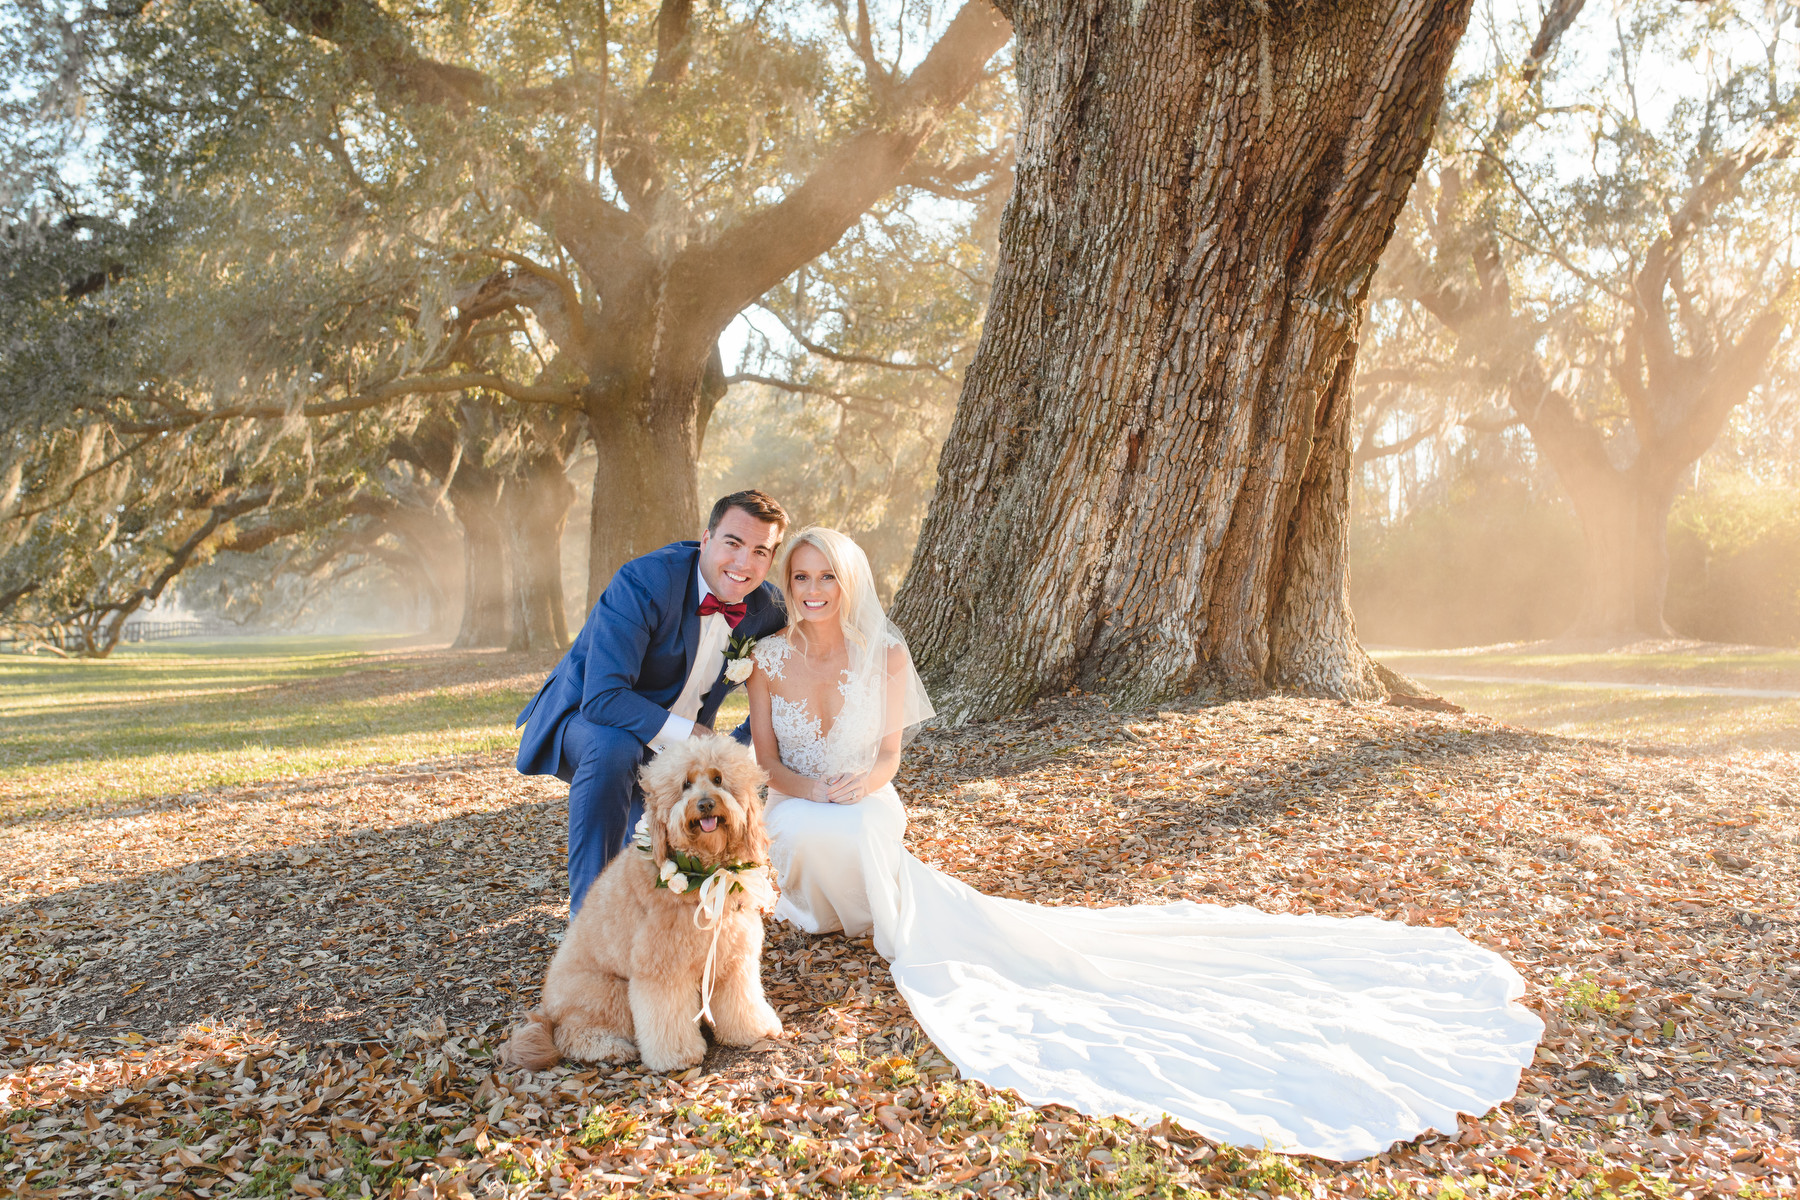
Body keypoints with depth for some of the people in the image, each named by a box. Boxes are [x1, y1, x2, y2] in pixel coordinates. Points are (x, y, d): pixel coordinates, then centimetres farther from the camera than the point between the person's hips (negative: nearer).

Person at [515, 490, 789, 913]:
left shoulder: (767, 610, -10)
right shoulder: (644, 582, -28)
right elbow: (602, 699, -35)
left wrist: (738, 747, -8)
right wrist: (690, 735, -33)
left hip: (675, 746, 5)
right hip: (586, 720, -5)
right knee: (614, 748, -40)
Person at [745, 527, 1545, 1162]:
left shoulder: (882, 654, -7)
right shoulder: (769, 658, -4)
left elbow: (890, 750, 0)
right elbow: (763, 758, -1)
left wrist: (866, 779, -21)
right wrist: (812, 789, -20)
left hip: (865, 821, -1)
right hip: (797, 820, 1)